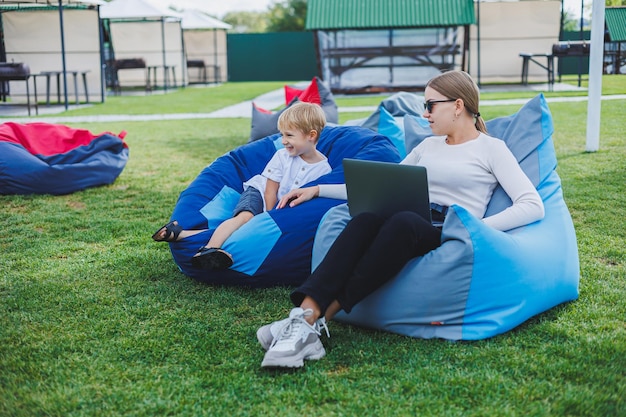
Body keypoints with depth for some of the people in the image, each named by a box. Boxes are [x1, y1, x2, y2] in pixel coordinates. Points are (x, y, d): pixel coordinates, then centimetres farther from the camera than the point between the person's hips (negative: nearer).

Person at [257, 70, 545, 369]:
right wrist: (318, 190, 21)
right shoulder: (428, 145, 27)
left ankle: (319, 317, -40)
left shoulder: (491, 148, 8)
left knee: (403, 222, -38)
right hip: (406, 231, 5)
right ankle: (304, 316, -47)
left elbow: (533, 206, -4)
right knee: (366, 219, -31)